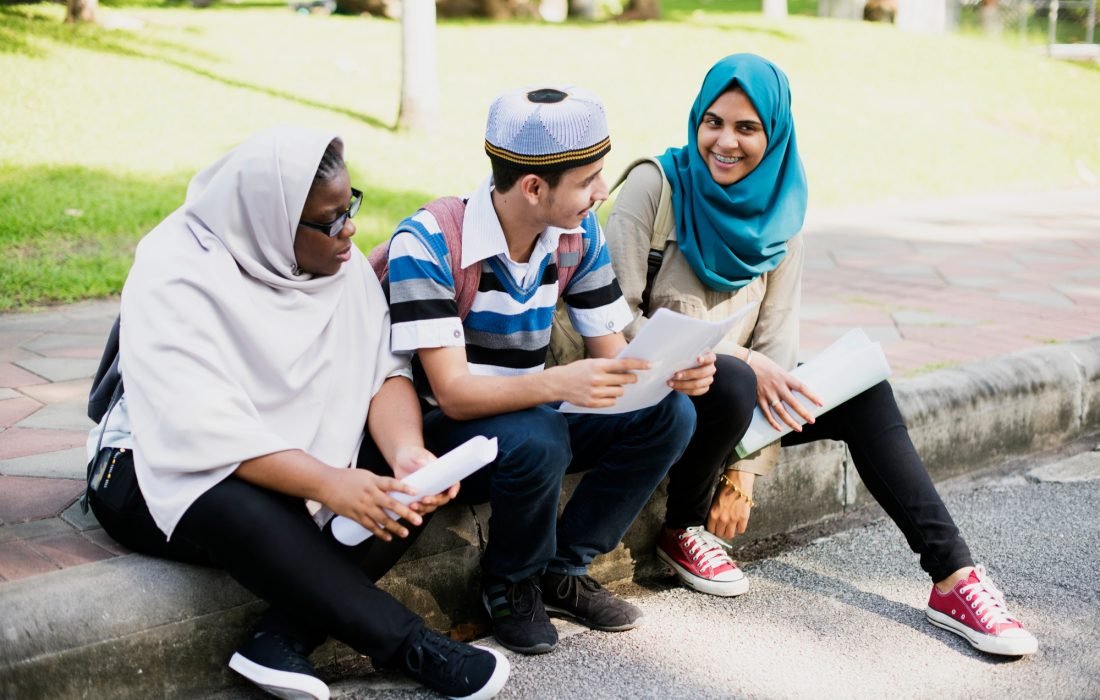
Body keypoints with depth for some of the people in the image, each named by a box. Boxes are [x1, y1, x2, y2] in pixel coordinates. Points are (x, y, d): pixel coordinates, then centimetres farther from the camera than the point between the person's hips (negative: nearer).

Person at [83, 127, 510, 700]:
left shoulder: (339, 260, -3)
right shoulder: (176, 279, -23)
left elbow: (382, 371, -9)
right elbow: (203, 429, -32)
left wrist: (407, 453, -30)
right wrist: (328, 484, -42)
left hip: (297, 458, 7)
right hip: (166, 472, -6)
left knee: (419, 473, -16)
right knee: (245, 512, -38)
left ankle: (283, 639, -23)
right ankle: (407, 646, -22)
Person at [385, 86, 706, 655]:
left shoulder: (579, 235, -5)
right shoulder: (428, 243, -24)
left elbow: (611, 354, -2)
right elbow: (453, 393, -28)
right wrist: (561, 382, -46)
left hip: (533, 416, 6)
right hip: (447, 432, -6)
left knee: (668, 414, -15)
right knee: (538, 438, -36)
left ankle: (560, 570, -1)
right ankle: (510, 583, -5)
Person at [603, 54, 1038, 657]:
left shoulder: (779, 212, 1)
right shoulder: (657, 184, -12)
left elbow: (777, 340, -3)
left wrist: (745, 471, -13)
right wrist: (739, 361, -24)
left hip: (731, 389, 5)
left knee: (863, 391, -15)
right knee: (729, 383, -36)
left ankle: (954, 578, -14)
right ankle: (681, 531, -8)